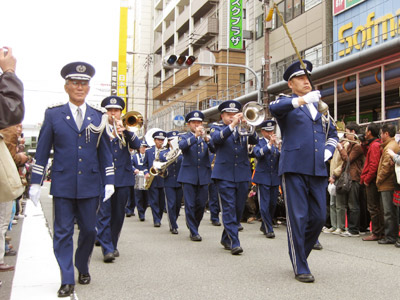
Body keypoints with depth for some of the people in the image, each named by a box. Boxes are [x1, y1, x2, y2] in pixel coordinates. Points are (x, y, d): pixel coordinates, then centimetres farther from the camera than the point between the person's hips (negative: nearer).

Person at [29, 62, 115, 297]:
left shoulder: (98, 116, 6)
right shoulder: (53, 115, 3)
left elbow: (105, 151, 8)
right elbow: (42, 151, 3)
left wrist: (109, 181, 2)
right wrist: (36, 182, 0)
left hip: (90, 185, 1)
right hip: (62, 185, -1)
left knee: (89, 230, 9)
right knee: (63, 233, 2)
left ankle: (83, 268, 33)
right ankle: (67, 280, 11)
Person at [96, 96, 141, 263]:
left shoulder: (126, 129, 13)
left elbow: (136, 145, -4)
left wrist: (125, 130, -19)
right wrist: (111, 135, -22)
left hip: (123, 178, 3)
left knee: (118, 214, 9)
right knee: (104, 213, -10)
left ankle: (113, 245, 23)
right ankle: (107, 249, -9)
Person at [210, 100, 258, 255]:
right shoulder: (217, 127, 8)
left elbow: (254, 140, -3)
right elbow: (216, 138, -15)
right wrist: (232, 125, -25)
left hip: (243, 174, 4)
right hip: (225, 174, -3)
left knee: (239, 209, 8)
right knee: (229, 208, -9)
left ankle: (226, 239, 24)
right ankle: (234, 242, -8)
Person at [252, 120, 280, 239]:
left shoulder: (276, 142, 12)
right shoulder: (258, 142, 0)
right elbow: (258, 153, -21)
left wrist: (278, 148, -17)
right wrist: (269, 144, -29)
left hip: (275, 177, 4)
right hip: (263, 177, -4)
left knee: (272, 204, 9)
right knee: (264, 204, -7)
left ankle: (264, 226, 26)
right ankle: (269, 229, 0)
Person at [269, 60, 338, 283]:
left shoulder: (319, 106, 22)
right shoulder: (286, 103, 5)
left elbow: (332, 133, 30)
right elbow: (274, 107, -20)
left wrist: (328, 150, 10)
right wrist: (303, 99, -33)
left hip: (318, 170, 5)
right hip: (295, 168, -5)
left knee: (319, 217, 5)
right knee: (298, 218, -4)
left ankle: (300, 254, 27)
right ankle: (300, 267, 6)